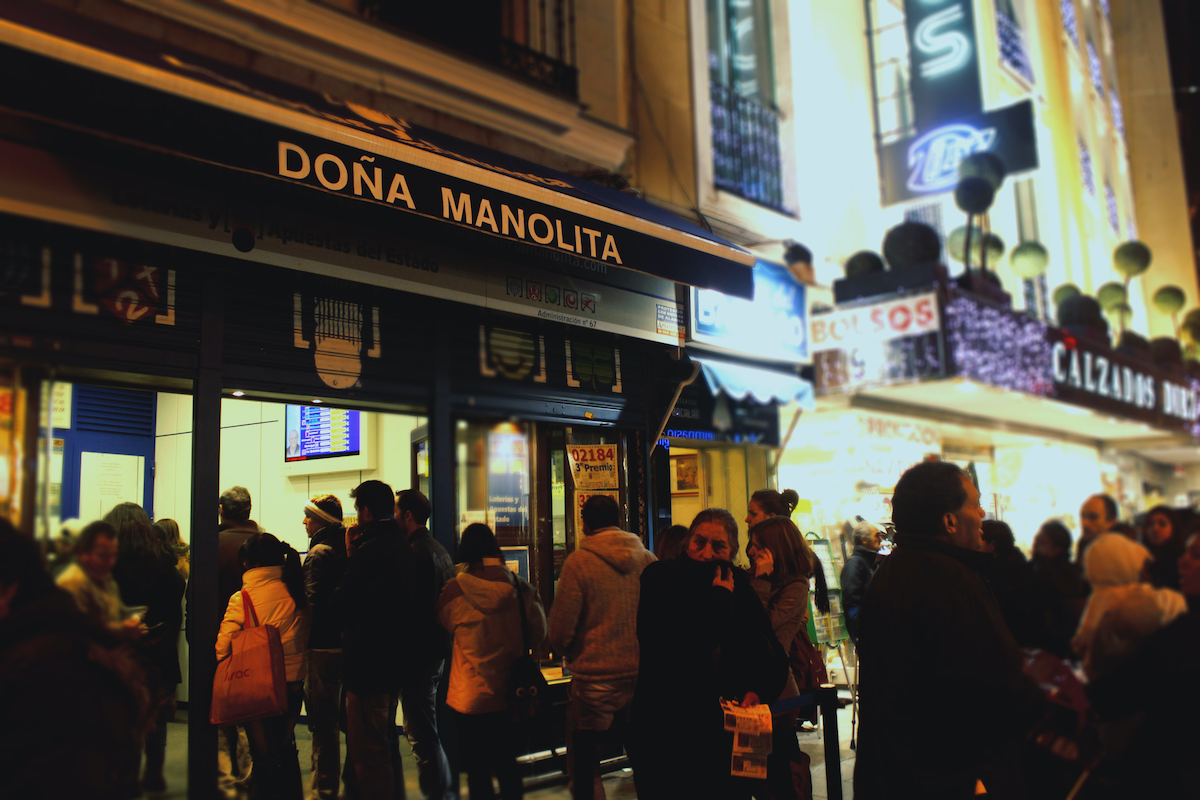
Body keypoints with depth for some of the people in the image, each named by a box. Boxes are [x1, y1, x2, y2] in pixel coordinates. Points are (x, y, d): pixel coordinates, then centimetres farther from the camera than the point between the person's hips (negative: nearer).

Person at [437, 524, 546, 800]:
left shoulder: (455, 590, -14)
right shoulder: (521, 588, -10)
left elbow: (444, 628, 6)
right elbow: (538, 634, 2)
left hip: (470, 697, -2)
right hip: (510, 696, 2)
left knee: (477, 770, 10)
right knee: (508, 767, 18)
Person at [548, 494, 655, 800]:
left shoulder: (578, 561, -10)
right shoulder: (647, 559, 0)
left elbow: (560, 632, -9)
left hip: (595, 678, -4)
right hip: (642, 673, 4)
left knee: (585, 763, 10)